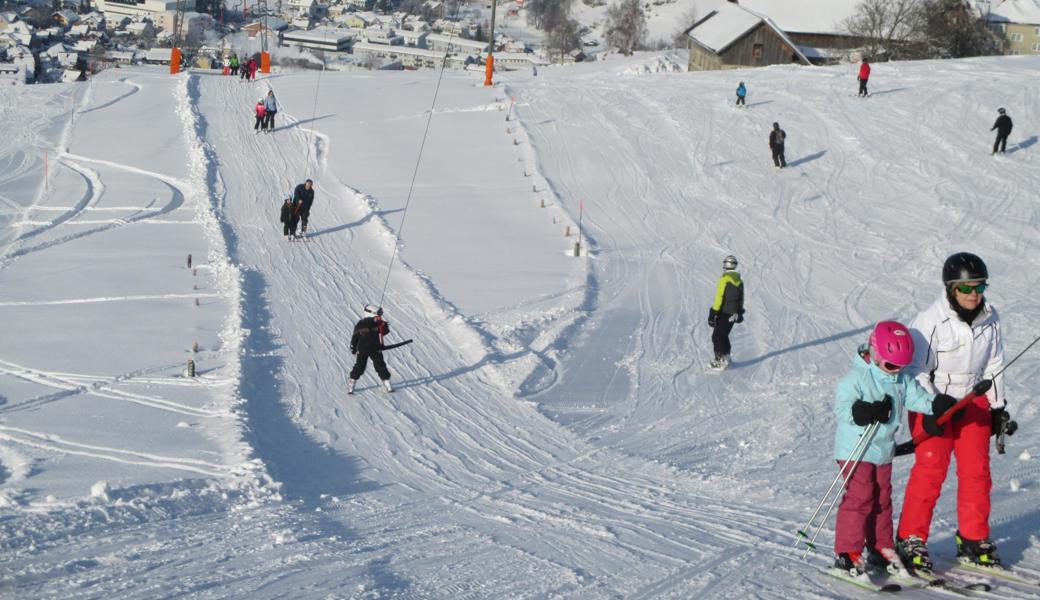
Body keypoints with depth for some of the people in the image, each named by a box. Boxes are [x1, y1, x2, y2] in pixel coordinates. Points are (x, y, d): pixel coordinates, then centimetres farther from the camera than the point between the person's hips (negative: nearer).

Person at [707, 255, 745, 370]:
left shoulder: (724, 279, -16)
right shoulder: (739, 281, 7)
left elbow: (719, 298, -18)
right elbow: (741, 299, 15)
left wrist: (713, 313, -15)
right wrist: (740, 313, 26)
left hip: (723, 313, -7)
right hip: (733, 314, 7)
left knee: (717, 336, -2)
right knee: (724, 335, 19)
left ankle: (720, 359, -9)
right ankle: (726, 357, 22)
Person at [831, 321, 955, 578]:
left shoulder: (902, 379, 6)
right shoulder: (857, 377, -17)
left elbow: (917, 398, 7)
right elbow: (842, 407, -23)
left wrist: (939, 404, -12)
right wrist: (868, 412, -38)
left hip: (883, 450, 7)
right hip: (855, 448, -7)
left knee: (882, 498, 13)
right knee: (859, 497, -11)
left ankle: (880, 548, 24)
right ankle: (847, 552, -6)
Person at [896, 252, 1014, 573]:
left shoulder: (989, 319, 0)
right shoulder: (930, 320, -18)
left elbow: (993, 366, 12)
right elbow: (917, 370, -15)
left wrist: (999, 408, 12)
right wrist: (930, 410, -21)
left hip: (973, 400, 5)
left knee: (977, 470, 3)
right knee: (930, 469, -11)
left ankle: (974, 540, 15)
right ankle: (911, 539, -2)